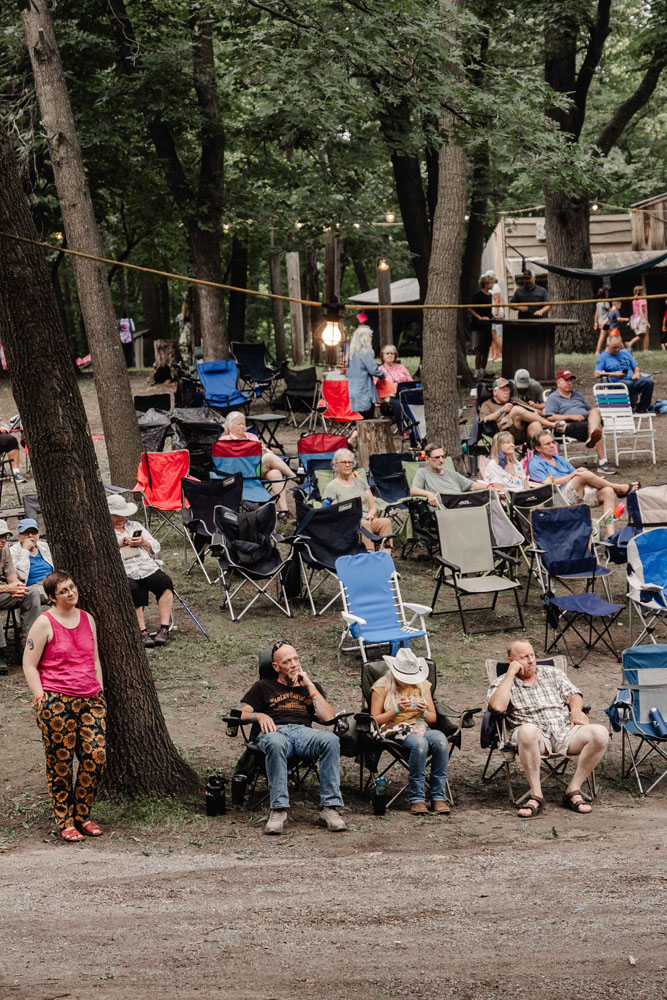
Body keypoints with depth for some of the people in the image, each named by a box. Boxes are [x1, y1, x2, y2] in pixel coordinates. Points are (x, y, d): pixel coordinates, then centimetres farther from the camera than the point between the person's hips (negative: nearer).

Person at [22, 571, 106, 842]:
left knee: (96, 756, -3)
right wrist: (40, 697, -9)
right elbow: (29, 664, -2)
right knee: (60, 763, -1)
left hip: (90, 700, 5)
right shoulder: (45, 623, -4)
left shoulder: (87, 619, 13)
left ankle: (82, 815, 13)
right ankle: (65, 822, 9)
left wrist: (100, 691, 15)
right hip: (56, 702, -5)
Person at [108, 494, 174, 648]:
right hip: (125, 574, -4)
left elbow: (155, 547, 23)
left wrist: (143, 543, 2)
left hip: (149, 569, 4)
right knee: (132, 589, -37)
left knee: (165, 581, -28)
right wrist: (117, 545, -6)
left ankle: (164, 628, -30)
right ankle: (142, 631, -32)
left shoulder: (135, 526, 28)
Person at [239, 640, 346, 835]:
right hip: (274, 732, -2)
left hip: (303, 732, 2)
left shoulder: (311, 687, 31)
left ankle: (329, 807, -37)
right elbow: (241, 714, 16)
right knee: (276, 743, -42)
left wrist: (309, 686, 13)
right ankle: (278, 810, -43)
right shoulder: (263, 687, 28)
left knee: (331, 739, -35)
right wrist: (259, 716, -5)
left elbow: (329, 718, 13)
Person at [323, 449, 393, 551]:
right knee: (364, 524, -38)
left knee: (385, 522, -28)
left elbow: (373, 507, 21)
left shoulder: (360, 482, 25)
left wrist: (370, 515, -3)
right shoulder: (332, 487, 8)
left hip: (367, 520, 5)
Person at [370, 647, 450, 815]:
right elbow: (375, 720, 0)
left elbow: (433, 718, 16)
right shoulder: (382, 687, 3)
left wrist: (424, 712, -7)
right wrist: (397, 710, -14)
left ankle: (438, 797, -28)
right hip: (394, 730, -4)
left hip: (419, 727, 4)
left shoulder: (423, 686, 15)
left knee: (440, 739, -33)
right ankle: (416, 798, -30)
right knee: (419, 743, -38)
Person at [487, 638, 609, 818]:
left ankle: (573, 790, -15)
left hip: (565, 730, 3)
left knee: (600, 733, -25)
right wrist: (511, 673, -3)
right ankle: (536, 795, -30)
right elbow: (497, 706, -8)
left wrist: (576, 710, -9)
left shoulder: (552, 673, 23)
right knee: (528, 730, -41)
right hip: (536, 736, -3)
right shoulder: (502, 683, 12)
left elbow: (573, 694, 14)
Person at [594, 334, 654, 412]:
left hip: (632, 379, 5)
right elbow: (597, 374, -4)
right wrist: (614, 374, -12)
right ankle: (631, 407, -25)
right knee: (628, 384, -40)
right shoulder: (603, 357, 8)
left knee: (649, 382, -23)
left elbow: (635, 367, 28)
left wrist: (637, 374, 3)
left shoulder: (625, 353, 23)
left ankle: (642, 407, -12)